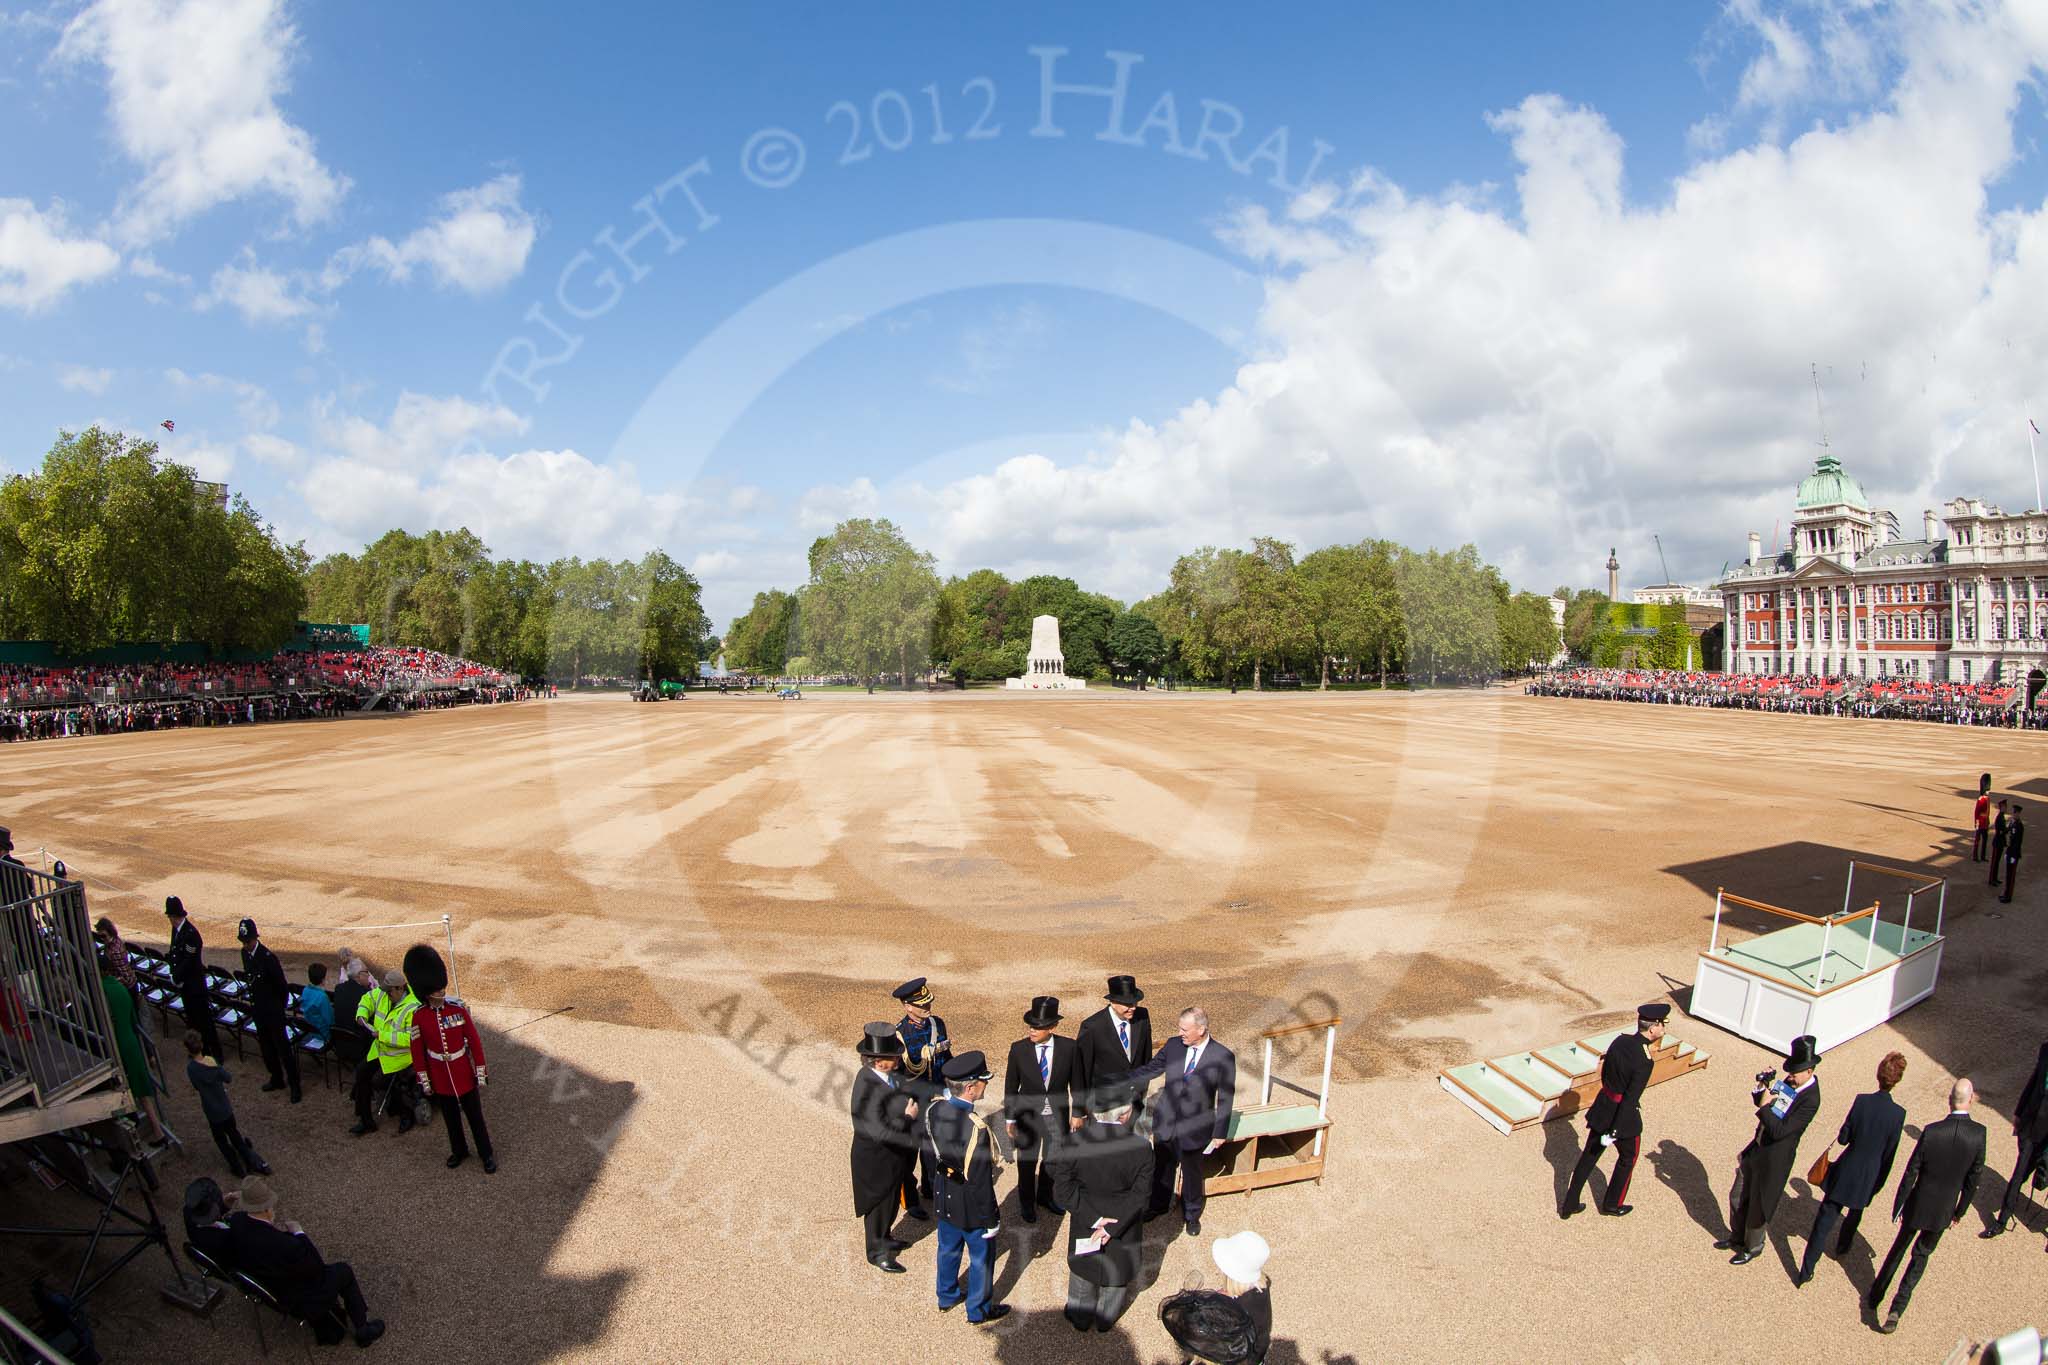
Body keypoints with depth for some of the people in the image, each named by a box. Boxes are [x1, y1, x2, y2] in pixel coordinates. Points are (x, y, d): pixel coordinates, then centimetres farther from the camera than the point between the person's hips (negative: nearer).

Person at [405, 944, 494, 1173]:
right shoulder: (419, 1016, -12)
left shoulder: (458, 1009, -14)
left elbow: (475, 1042, -9)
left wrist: (481, 1075, -7)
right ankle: (459, 1151, 41)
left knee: (475, 1117, 10)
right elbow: (417, 1050, -1)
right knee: (451, 1119, 19)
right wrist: (424, 1081, 2)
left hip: (464, 1075, -1)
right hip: (440, 1078, 1)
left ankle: (487, 1154, 26)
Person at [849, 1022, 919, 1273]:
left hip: (895, 1154, 8)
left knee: (892, 1199, 28)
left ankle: (884, 1237, 52)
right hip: (877, 1159, -8)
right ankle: (876, 1252, 41)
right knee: (878, 1205, 17)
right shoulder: (868, 1089, -37)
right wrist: (908, 1118, -24)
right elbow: (881, 1132, -37)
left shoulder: (889, 1075, -12)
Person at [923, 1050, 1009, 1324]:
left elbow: (928, 1150, 1)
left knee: (948, 1248, 28)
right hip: (971, 1207, -6)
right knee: (981, 1257, 19)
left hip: (943, 1199, 6)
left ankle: (946, 1297, 49)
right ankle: (979, 1309, 39)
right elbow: (980, 1182, -28)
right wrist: (991, 1220, -13)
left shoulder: (932, 1111, -15)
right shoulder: (976, 1128, -36)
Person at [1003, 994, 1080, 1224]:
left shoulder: (1068, 1047, -16)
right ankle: (1027, 1203, 39)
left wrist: (1077, 1113, 1)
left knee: (1054, 1159, 19)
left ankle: (1045, 1196, 46)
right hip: (1028, 1115, -1)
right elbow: (1010, 1086, -6)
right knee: (1026, 1162, 14)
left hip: (1058, 1115, 1)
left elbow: (1076, 1082, -3)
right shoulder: (1018, 1049, -17)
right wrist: (1009, 1118, -2)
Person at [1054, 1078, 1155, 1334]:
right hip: (1124, 1221, -1)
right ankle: (1106, 1319, 51)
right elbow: (1140, 1196, -22)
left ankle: (1080, 1317, 50)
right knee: (1117, 1266, 28)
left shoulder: (1075, 1140, -25)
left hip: (1085, 1221, 1)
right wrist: (1112, 1228, -18)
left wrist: (1093, 1217, -17)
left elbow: (1063, 1185, -20)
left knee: (1083, 1265, 28)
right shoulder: (1141, 1148, -29)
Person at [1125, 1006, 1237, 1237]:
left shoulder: (1223, 1057, -18)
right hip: (1165, 1122, 3)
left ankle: (1192, 1214, 46)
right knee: (1161, 1168, 22)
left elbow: (1225, 1097, -9)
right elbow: (1150, 1069, 1)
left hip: (1194, 1129, -3)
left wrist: (1220, 1132, -4)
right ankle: (1159, 1204, 49)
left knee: (1192, 1173, 19)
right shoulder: (1173, 1045, -10)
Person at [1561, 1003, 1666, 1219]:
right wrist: (1614, 1132, -21)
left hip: (1603, 1109, 6)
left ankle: (1569, 1205, 26)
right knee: (1628, 1157, 23)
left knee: (1589, 1155, 17)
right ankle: (1612, 1204, 39)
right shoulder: (1644, 1061, -27)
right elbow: (1630, 1100, -25)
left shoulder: (1620, 1040, -6)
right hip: (1624, 1117, -6)